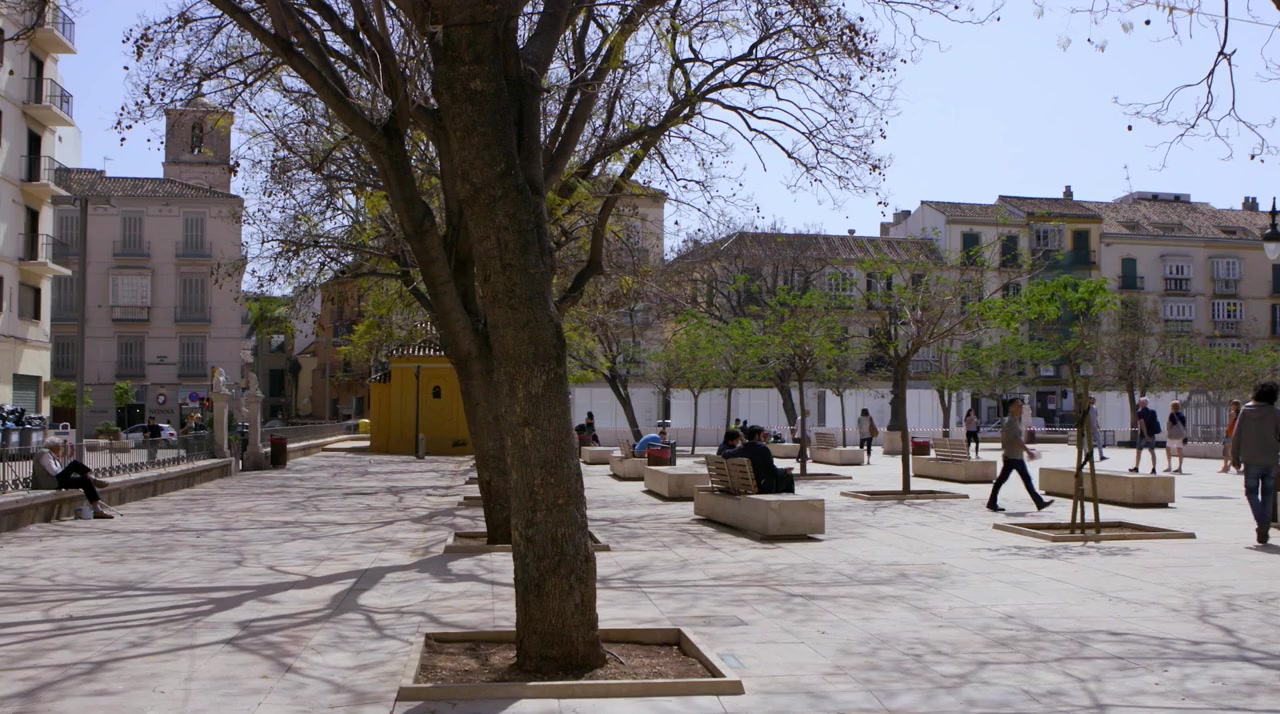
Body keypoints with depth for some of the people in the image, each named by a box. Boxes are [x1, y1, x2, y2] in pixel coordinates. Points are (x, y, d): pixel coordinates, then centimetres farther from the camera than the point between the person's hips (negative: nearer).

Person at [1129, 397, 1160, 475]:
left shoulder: (1140, 412, -11)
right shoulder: (1152, 411, 8)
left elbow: (1142, 424, -19)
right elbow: (1156, 421, 13)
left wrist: (1146, 435, -21)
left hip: (1143, 435, -6)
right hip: (1152, 434, 6)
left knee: (1139, 451, 6)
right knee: (1152, 451, 5)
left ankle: (1136, 468, 12)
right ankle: (1153, 469, 0)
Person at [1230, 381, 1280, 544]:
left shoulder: (1245, 411, -1)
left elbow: (1236, 436, -1)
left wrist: (1235, 457, 7)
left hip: (1251, 461, -1)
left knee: (1251, 493, 8)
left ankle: (1261, 523, -15)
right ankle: (1265, 531, 10)